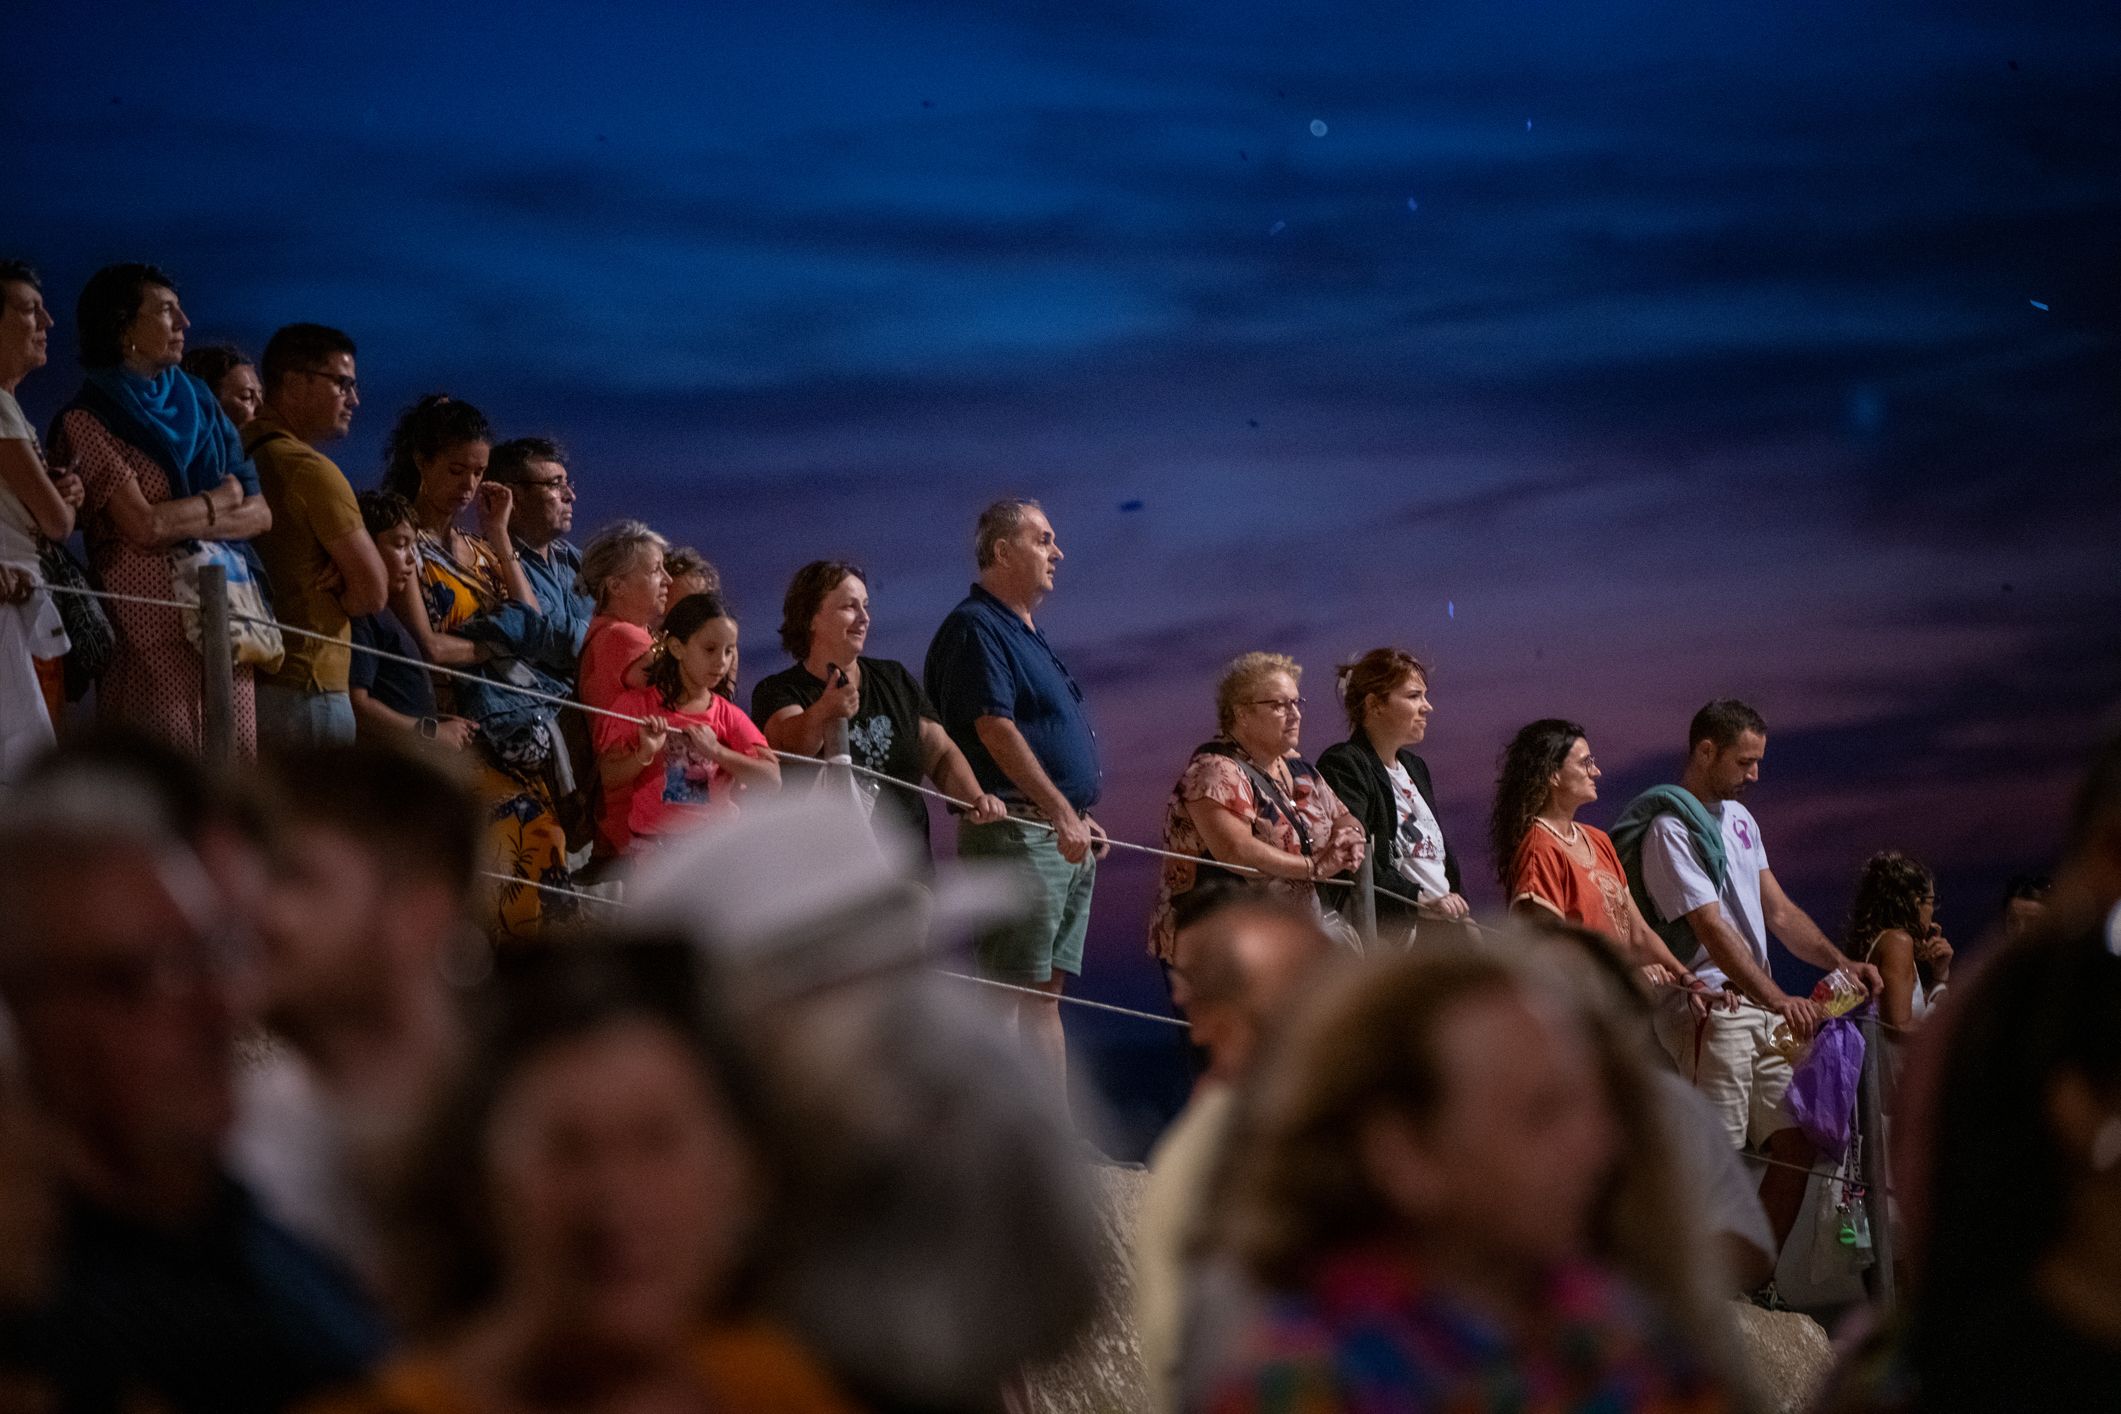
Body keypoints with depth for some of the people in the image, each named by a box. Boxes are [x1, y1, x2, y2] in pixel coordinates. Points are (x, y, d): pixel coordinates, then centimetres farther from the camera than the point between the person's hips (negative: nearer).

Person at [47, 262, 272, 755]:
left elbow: (260, 515, 10)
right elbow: (144, 526, -12)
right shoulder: (88, 421, -1)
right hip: (150, 636, -6)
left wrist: (189, 522, -8)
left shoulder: (197, 406, 17)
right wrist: (223, 497, 3)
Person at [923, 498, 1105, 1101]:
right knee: (1017, 993, -11)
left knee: (1048, 995, 9)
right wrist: (1060, 811, -23)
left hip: (1064, 838, 10)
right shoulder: (976, 628, -10)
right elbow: (995, 728, -19)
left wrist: (1083, 817, 19)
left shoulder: (1028, 636, 22)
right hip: (1017, 831, -10)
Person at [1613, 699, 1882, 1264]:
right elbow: (1713, 931, -19)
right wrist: (1780, 1000, -27)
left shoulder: (1739, 819, 19)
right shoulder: (1670, 829, -11)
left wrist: (1838, 960, 3)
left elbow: (1778, 911, 19)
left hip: (1761, 1009, 9)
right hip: (1708, 1009, -9)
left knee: (1796, 1144, 5)